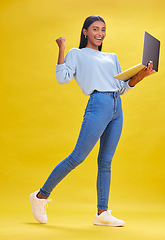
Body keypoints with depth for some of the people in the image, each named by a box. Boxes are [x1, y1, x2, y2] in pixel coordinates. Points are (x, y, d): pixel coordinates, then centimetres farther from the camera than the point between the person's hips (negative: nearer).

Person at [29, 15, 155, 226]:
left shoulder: (112, 57, 25)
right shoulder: (76, 54, 12)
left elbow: (122, 87, 19)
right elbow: (63, 78, -4)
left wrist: (141, 75, 4)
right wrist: (62, 49, -3)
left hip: (117, 108, 6)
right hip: (98, 104, -6)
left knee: (106, 161, 4)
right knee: (77, 156, -9)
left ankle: (102, 213, 7)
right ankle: (41, 196, 4)